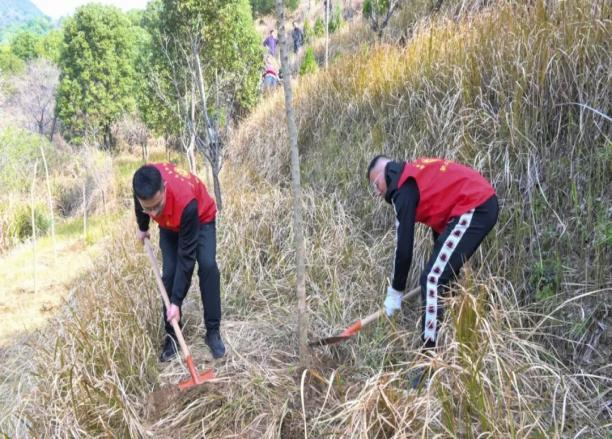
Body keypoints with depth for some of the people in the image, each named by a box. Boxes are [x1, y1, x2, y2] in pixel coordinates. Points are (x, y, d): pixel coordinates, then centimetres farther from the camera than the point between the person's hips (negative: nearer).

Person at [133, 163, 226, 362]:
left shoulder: (187, 203, -46)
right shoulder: (145, 182, -35)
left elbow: (186, 256, -38)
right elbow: (140, 204, -4)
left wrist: (176, 301, -35)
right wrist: (142, 228, 12)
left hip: (201, 218, -4)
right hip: (169, 225, 4)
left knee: (207, 265, -23)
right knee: (170, 273, -10)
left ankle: (213, 331, -12)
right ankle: (172, 335, 1)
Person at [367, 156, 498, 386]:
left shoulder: (403, 187, -8)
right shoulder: (415, 174, 20)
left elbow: (404, 245, -9)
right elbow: (438, 214, 26)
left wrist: (395, 291, 0)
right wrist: (439, 263, 31)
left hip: (473, 209, -10)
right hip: (484, 203, 10)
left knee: (432, 279, -11)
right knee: (441, 278, 18)